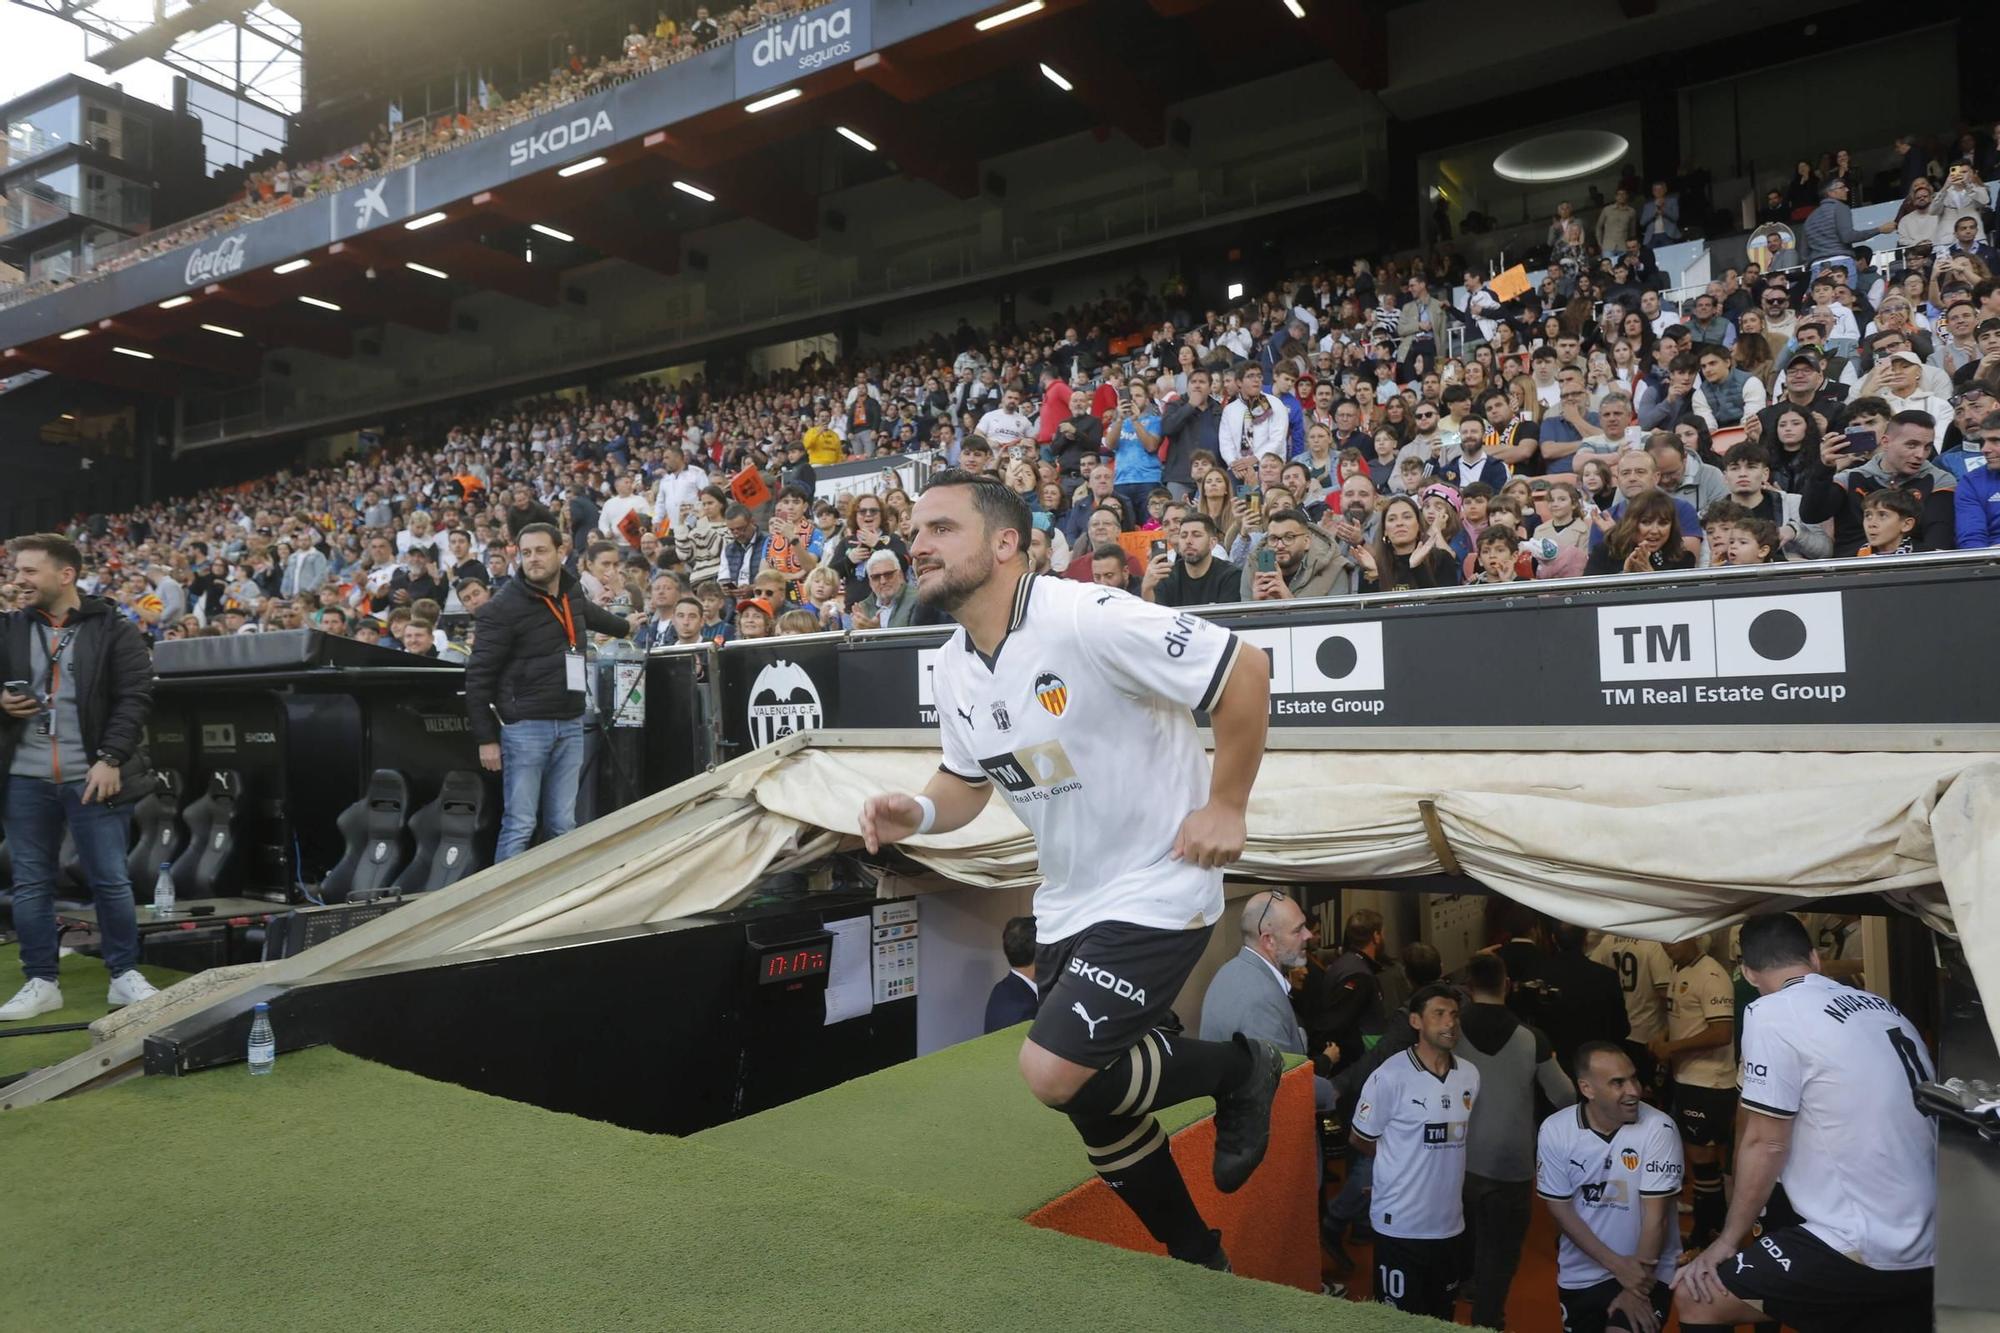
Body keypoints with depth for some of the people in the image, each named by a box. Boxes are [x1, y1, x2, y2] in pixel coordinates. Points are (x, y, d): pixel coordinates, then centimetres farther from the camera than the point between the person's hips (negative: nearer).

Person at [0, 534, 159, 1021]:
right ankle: (41, 982, 20)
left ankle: (125, 975, 14)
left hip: (91, 776, -4)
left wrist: (110, 758, -15)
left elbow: (135, 697, -7)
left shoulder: (114, 630, -2)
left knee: (110, 880, 1)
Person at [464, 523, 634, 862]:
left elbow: (591, 613, 37)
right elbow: (479, 676, -7)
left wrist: (625, 628, 56)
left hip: (571, 725, 5)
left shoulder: (573, 594, 11)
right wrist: (486, 738, -11)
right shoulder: (504, 606, -6)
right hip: (525, 727, -5)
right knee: (519, 826, -5)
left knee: (562, 826, 7)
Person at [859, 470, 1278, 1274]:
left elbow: (1245, 672, -21)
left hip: (1156, 888, -8)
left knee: (1053, 1074, -16)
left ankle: (1238, 1069, 10)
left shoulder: (1086, 618, -24)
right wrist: (918, 814, -7)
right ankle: (1199, 1261, 38)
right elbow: (969, 781, 14)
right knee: (1096, 1101, 14)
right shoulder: (951, 667, 0)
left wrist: (1226, 806, -16)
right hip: (1067, 903, 8)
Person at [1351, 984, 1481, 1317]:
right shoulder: (1390, 1076, -16)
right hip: (1401, 1223, -5)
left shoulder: (1470, 1076, 3)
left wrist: (1441, 1161, 6)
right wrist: (1405, 1163, 5)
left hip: (1449, 1222, 6)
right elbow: (1359, 1139, -4)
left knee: (1443, 1319, 18)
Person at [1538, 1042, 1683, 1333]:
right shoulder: (1554, 1131, -12)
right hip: (1580, 1272, 3)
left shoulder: (1658, 1128, -19)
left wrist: (1636, 1290, -14)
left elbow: (1656, 1214, -16)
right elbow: (1560, 1209, -5)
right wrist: (1617, 1265, -14)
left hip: (1646, 1271, -3)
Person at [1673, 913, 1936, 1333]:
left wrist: (1727, 1242, 1)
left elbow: (1764, 1145, -11)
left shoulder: (1771, 1014, -12)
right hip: (1929, 1249, 8)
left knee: (1694, 1297, -1)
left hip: (1863, 1248, -8)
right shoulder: (1883, 1008, 11)